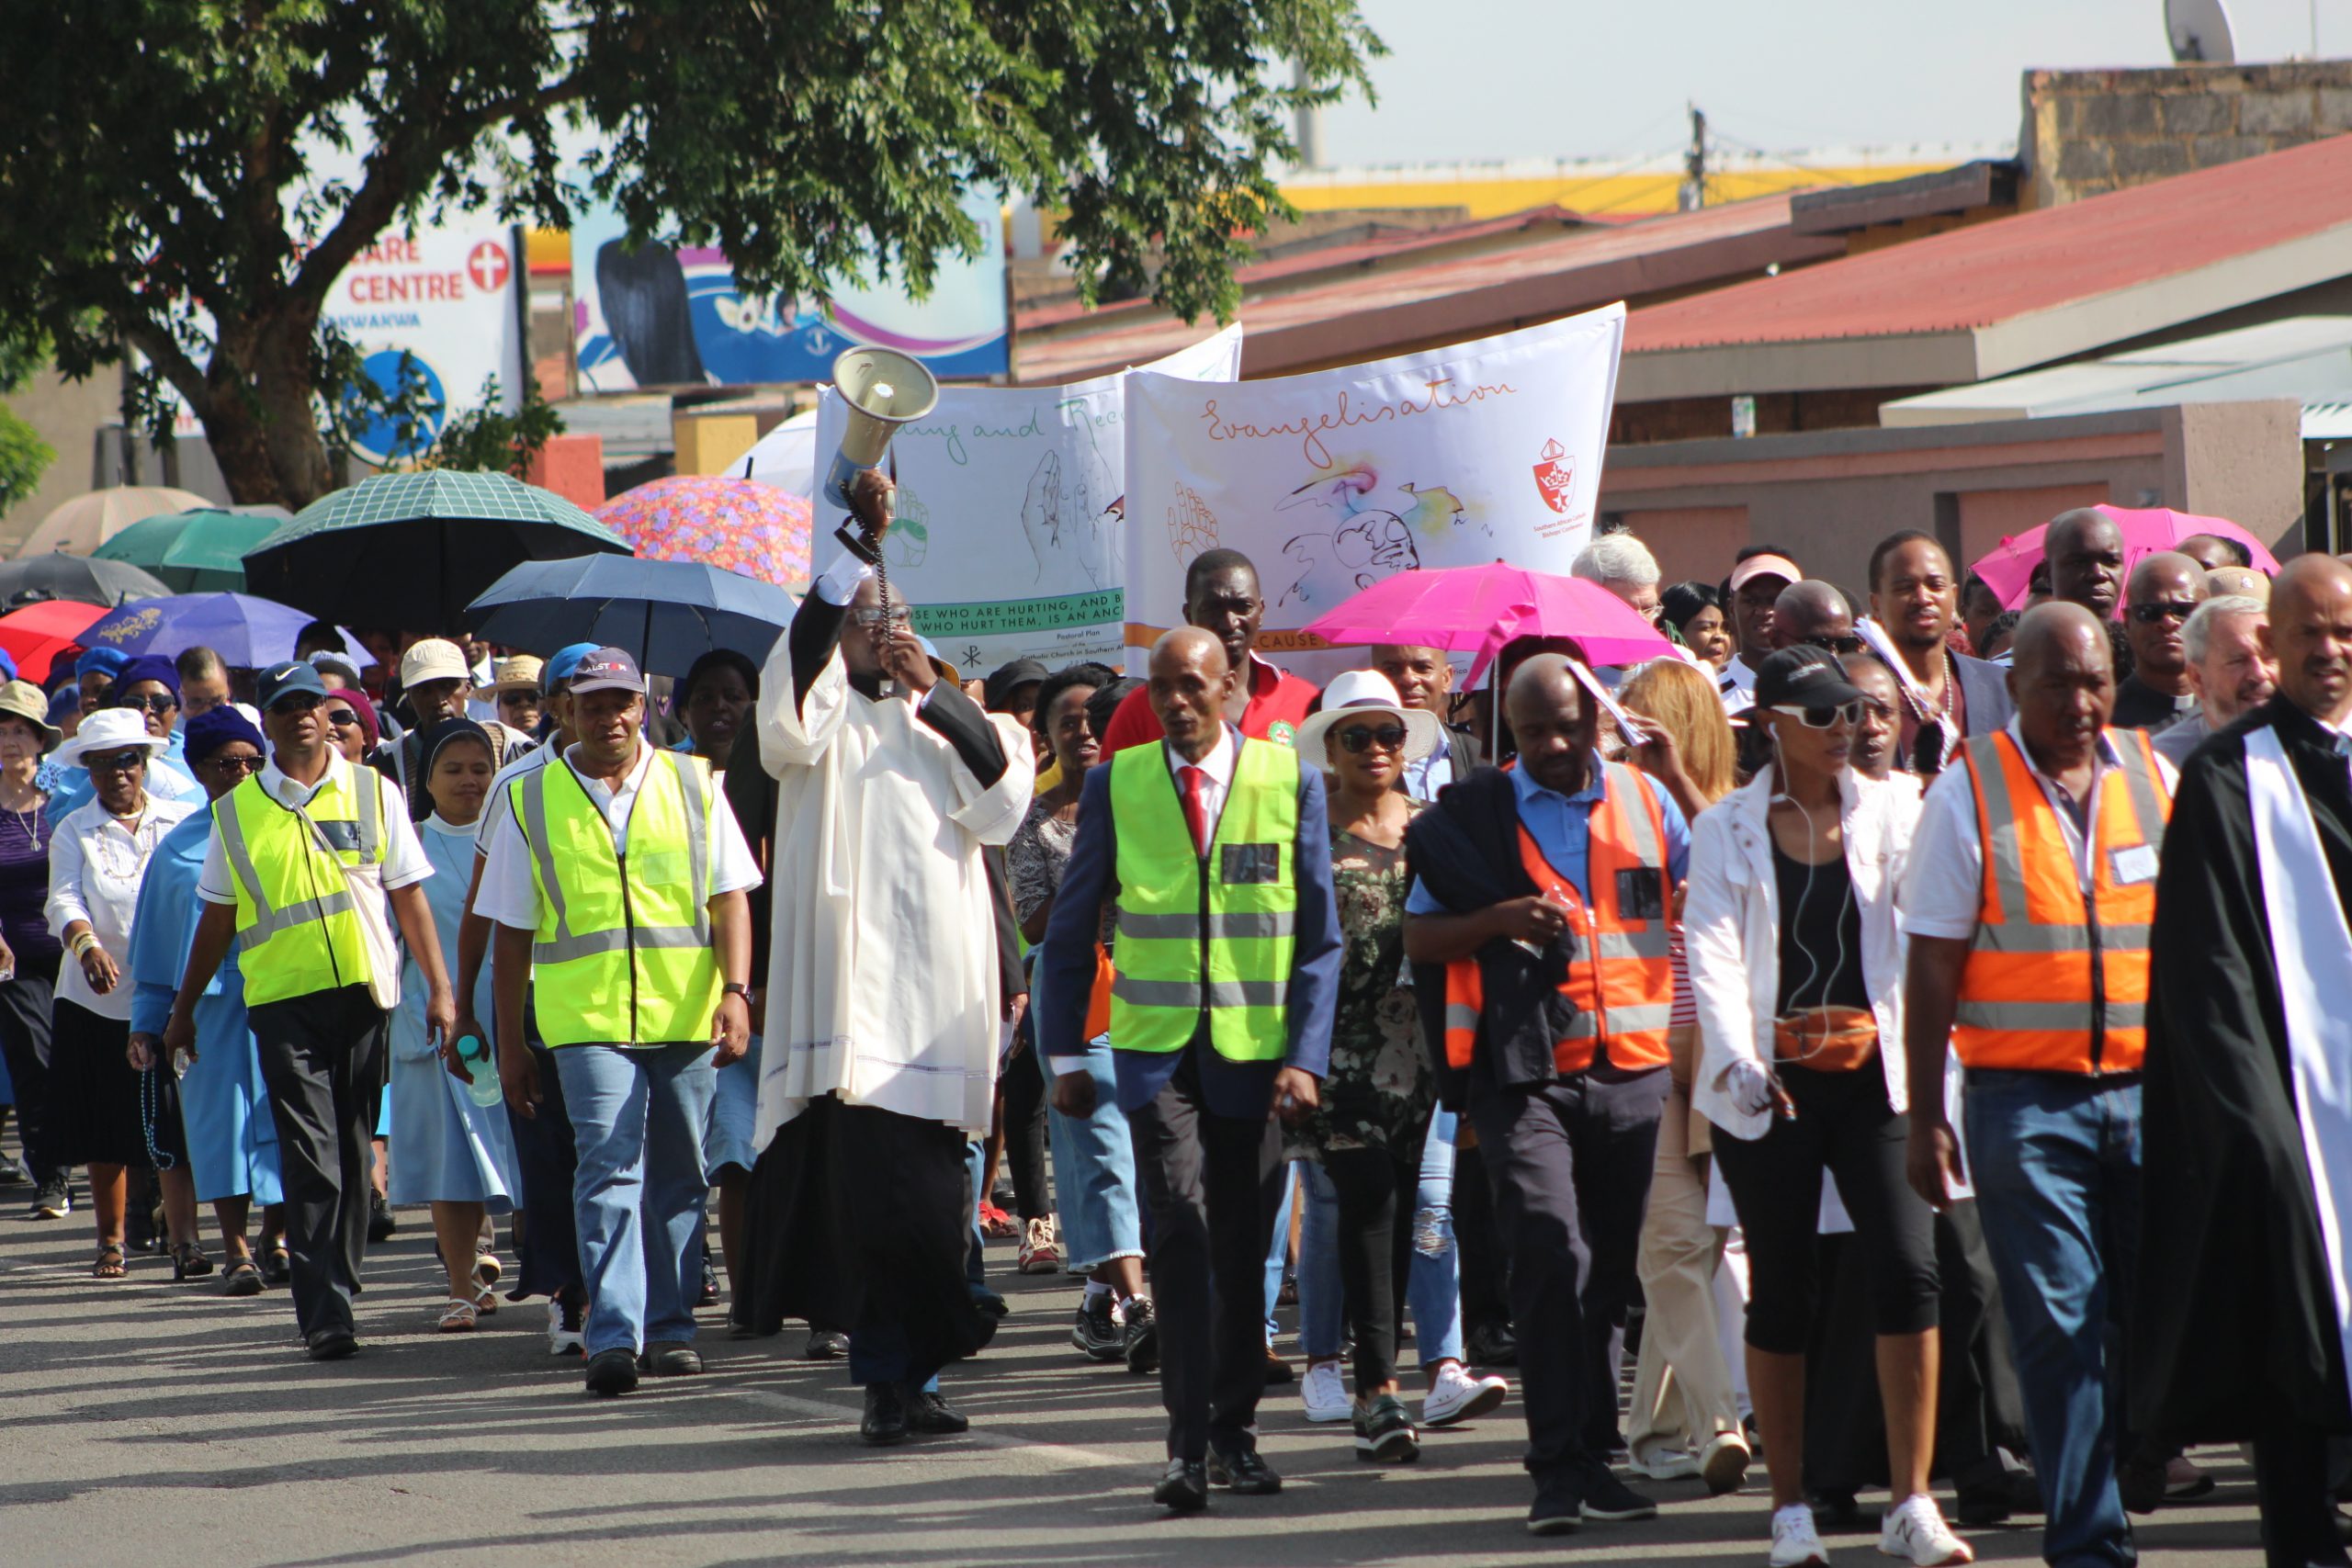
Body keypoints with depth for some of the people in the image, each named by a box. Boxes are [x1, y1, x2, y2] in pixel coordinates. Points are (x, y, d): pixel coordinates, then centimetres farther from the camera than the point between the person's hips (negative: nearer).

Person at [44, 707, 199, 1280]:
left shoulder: (183, 821, 8)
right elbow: (64, 900, -8)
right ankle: (111, 1239, 20)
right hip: (97, 1000, 1)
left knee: (176, 1130, -8)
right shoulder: (74, 831, 7)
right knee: (105, 1133, 7)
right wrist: (88, 946, -28)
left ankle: (184, 1239, -8)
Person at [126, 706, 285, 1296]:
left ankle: (276, 1238, 10)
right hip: (211, 1000, 1)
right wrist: (147, 1023, 12)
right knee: (221, 1115, -2)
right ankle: (235, 1249, 3)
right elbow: (154, 947, 16)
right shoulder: (179, 847, 13)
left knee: (281, 1110, -2)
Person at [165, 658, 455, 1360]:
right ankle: (324, 1312, -13)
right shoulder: (236, 810, 7)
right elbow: (218, 918, 14)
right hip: (282, 996, -1)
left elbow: (408, 897, 8)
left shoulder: (372, 793, 7)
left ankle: (338, 1292, 20)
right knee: (310, 1157, -10)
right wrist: (183, 1007, 15)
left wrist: (439, 987, 0)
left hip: (363, 988, 1)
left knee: (352, 1151, 8)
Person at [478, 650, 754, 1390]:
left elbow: (730, 898, 7)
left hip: (687, 1016, 2)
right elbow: (511, 932, 11)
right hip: (586, 1017, -2)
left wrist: (736, 992, -7)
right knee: (608, 1166, -14)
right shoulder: (531, 800, 8)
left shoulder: (693, 785, 10)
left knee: (678, 1175, 7)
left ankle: (669, 1327, 17)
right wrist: (509, 1043, 9)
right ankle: (612, 1335, -20)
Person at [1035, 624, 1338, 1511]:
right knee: (1181, 1229, -15)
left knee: (1244, 1247, 7)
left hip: (1255, 1048, 1)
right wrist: (1066, 1054, 6)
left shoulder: (1288, 780, 2)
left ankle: (1233, 1433, 21)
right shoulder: (1117, 783, 3)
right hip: (1156, 1046, -1)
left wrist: (1306, 1057, -7)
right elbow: (1072, 927, 10)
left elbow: (1318, 934, 2)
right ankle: (1189, 1445, -15)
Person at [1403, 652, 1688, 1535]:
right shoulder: (1475, 815, 6)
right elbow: (1419, 937, 6)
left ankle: (1592, 1457, 17)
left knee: (1610, 1272, 7)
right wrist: (1499, 920, -11)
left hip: (1632, 1071, 3)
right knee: (1551, 1252, -17)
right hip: (1524, 1073, -3)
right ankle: (1560, 1466, -14)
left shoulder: (1646, 803, 12)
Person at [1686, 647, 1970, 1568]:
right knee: (1781, 1290, 4)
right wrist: (1739, 1059, -19)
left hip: (1870, 1073, 1)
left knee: (1909, 1270, -11)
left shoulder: (1889, 810, 7)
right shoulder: (1728, 831, 3)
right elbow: (1712, 952, -6)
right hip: (1766, 1086, -1)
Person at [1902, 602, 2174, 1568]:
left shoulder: (2155, 781, 9)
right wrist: (1925, 1117, -3)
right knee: (2059, 1319, -5)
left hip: (2148, 1087, 3)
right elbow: (1932, 966, 0)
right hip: (2023, 1097, -3)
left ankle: (2137, 1461, 25)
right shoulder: (1968, 794, 0)